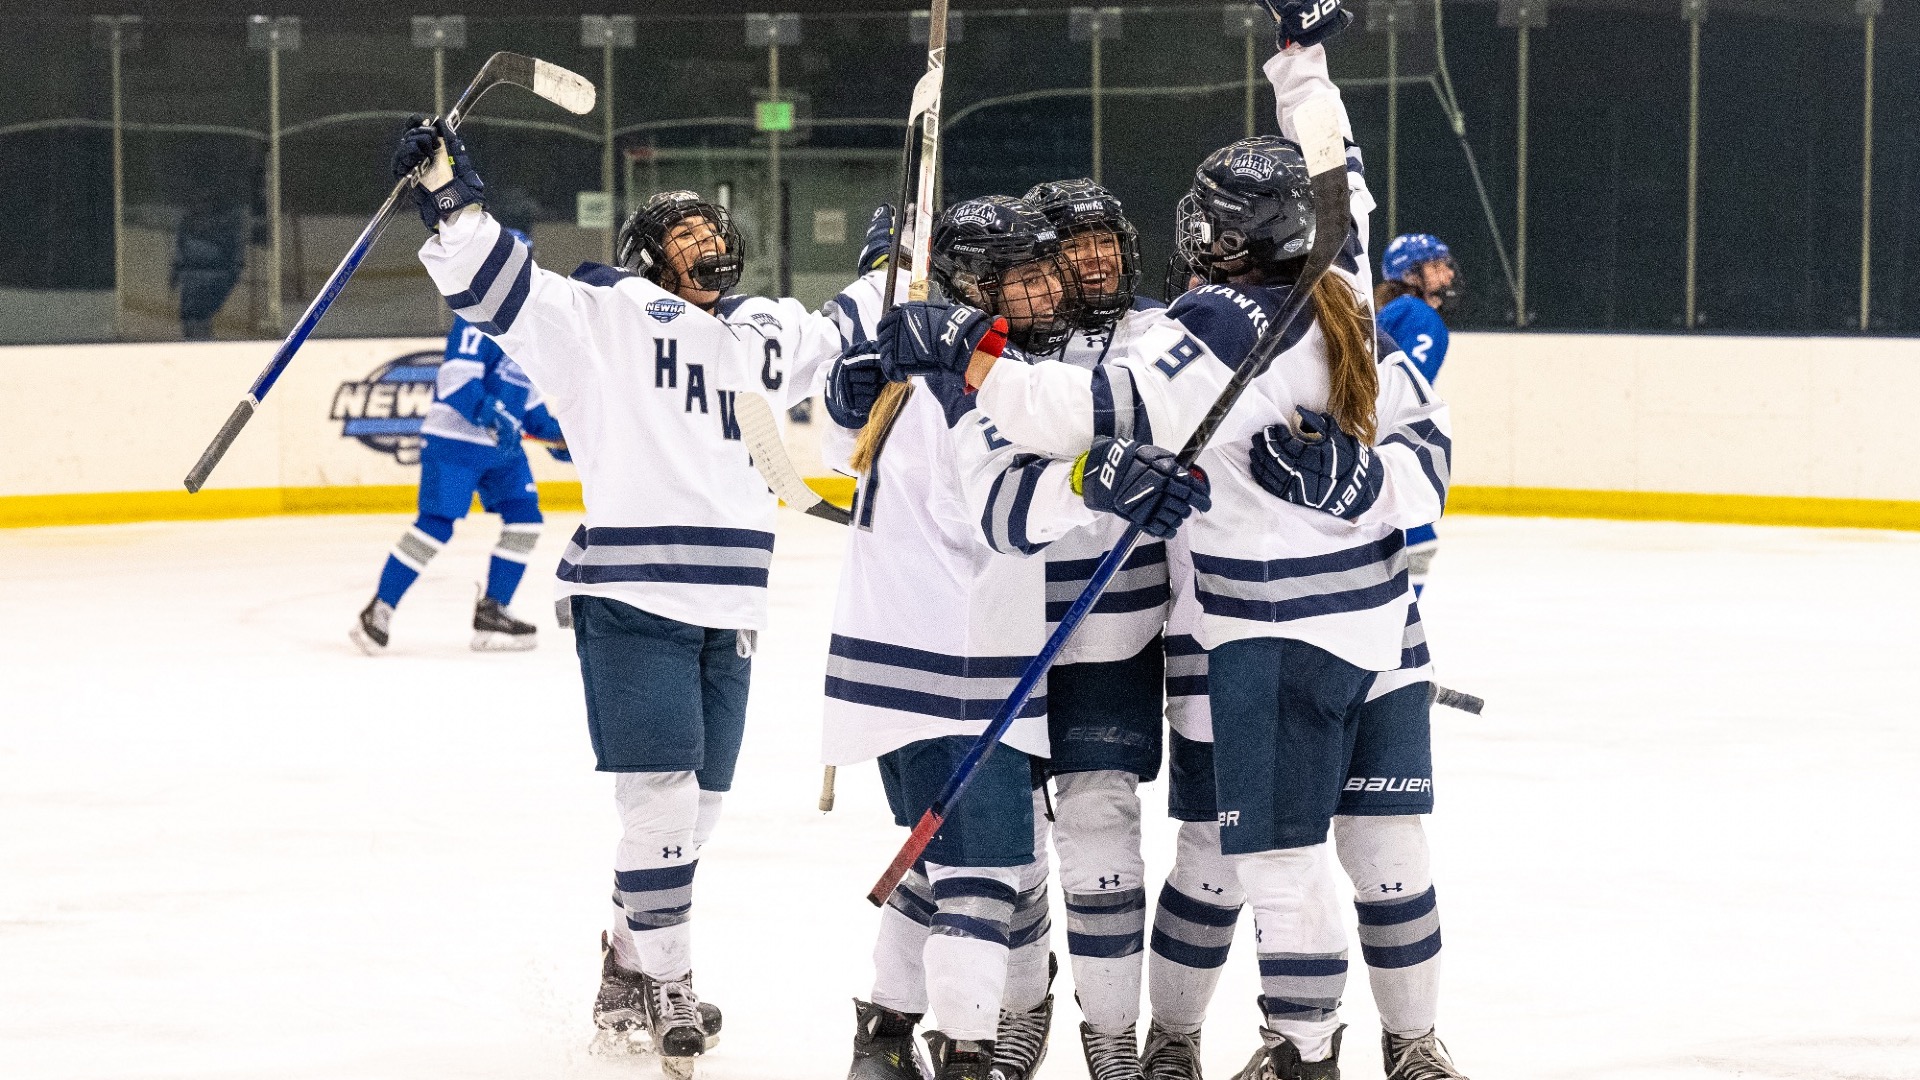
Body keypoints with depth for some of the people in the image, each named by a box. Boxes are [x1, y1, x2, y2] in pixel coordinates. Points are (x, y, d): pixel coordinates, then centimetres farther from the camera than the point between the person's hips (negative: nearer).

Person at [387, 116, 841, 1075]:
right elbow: (502, 286, -9)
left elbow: (848, 343, 37)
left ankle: (626, 975, 25)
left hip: (728, 603, 7)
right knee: (661, 794, -10)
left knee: (694, 805, 11)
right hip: (633, 591, -6)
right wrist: (449, 198, -22)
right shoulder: (609, 313, 1)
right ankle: (669, 993, -1)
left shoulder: (769, 331, 19)